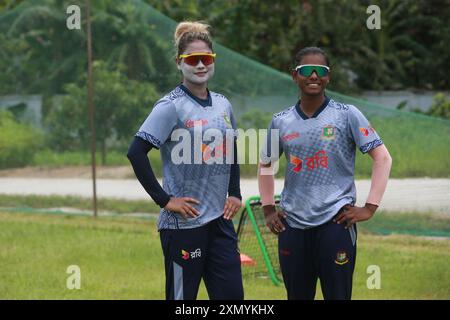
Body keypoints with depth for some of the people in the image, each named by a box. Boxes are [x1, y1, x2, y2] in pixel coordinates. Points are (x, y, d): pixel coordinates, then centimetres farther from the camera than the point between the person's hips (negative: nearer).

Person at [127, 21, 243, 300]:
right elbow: (136, 153, -18)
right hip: (183, 223, -6)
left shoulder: (223, 105, 10)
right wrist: (164, 200, -17)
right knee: (182, 297, 1)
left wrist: (234, 193, 13)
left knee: (232, 294, 5)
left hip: (220, 220, 6)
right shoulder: (171, 106, -10)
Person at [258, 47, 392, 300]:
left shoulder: (347, 115, -2)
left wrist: (370, 208, -8)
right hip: (292, 224, 4)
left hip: (336, 222, -4)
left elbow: (382, 157, -3)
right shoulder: (281, 121, 8)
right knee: (297, 295, 9)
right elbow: (266, 164, 24)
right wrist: (268, 208, 15)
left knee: (338, 295, -3)